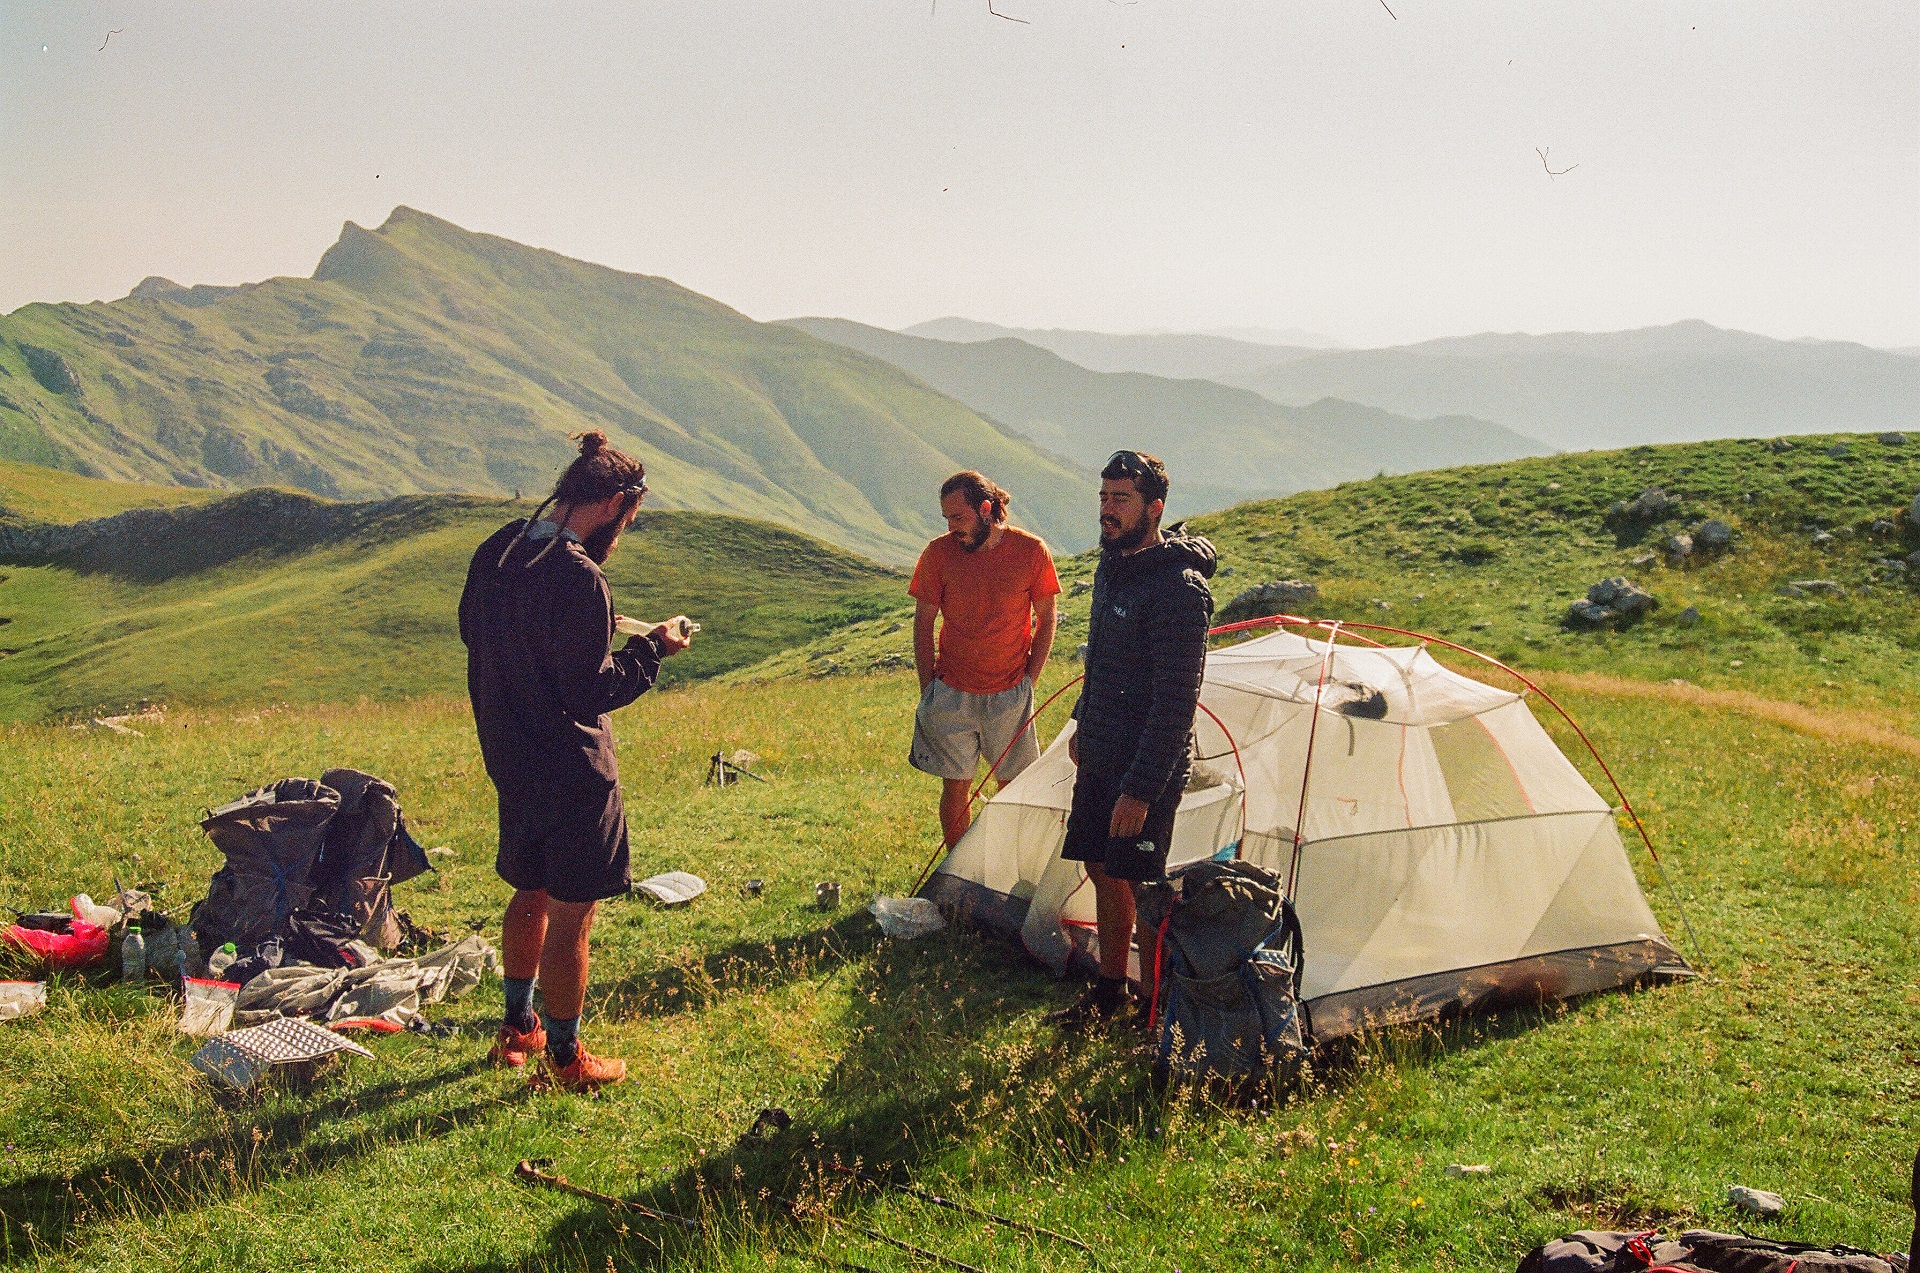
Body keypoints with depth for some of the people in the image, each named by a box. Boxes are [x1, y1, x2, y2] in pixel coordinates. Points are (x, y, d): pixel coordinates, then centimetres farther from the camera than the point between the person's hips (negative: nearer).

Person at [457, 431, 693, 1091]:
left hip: (510, 759, 9)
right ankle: (566, 1057, 19)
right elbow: (592, 692, -23)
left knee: (532, 894, 25)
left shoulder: (495, 551, 1)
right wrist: (653, 647, -9)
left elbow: (472, 630, 16)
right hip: (572, 772, -9)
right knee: (570, 914, 6)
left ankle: (518, 1027, 39)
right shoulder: (578, 578, -25)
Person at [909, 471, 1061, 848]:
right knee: (956, 785, 5)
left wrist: (1028, 679, -2)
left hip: (1010, 695, 0)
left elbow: (1046, 620, 1)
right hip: (952, 693, 0)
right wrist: (928, 688, -1)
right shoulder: (938, 553, -7)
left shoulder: (1032, 551, -9)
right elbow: (923, 623, 1)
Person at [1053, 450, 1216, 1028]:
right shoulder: (1111, 567, 7)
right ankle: (1110, 990, 30)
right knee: (1102, 871, 15)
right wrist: (1082, 725, 26)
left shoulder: (1178, 588, -22)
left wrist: (1143, 787, -24)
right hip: (1101, 755, 9)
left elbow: (1176, 701, -23)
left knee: (1137, 884, -2)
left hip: (1147, 766, -9)